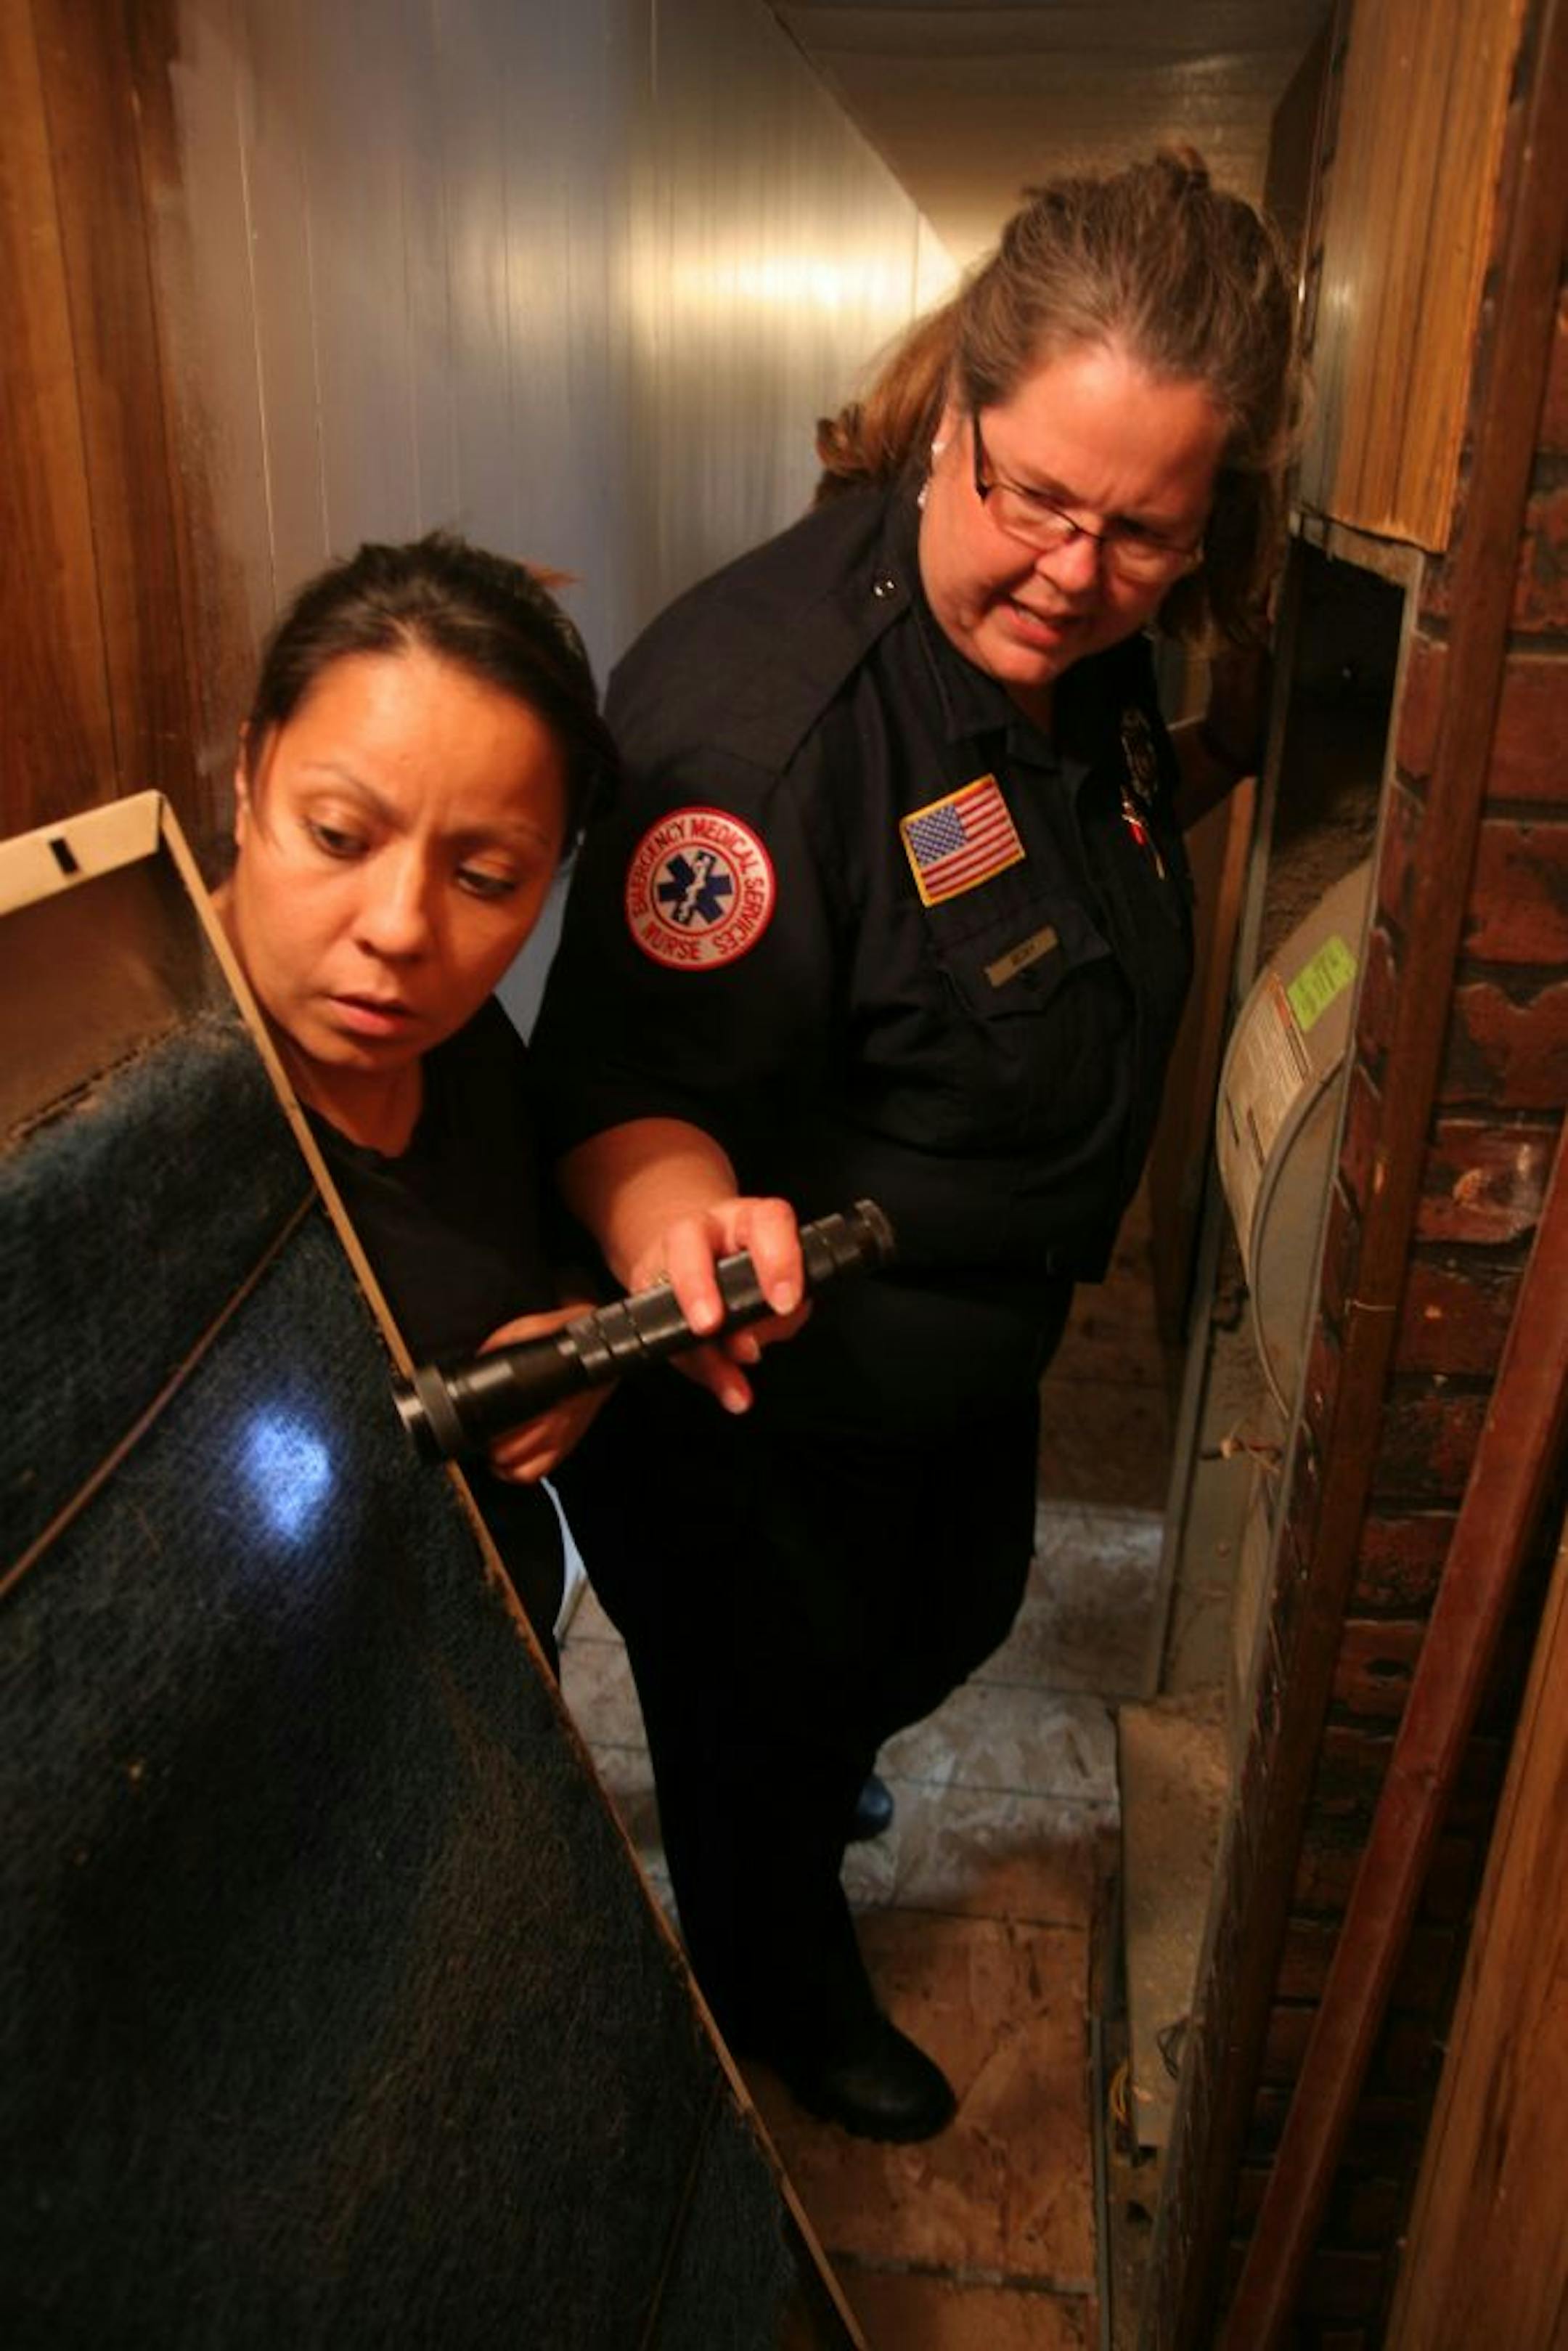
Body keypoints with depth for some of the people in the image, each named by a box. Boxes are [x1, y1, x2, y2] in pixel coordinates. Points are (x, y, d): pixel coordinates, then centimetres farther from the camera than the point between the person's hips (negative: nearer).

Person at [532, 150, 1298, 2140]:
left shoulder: (1077, 650, -5)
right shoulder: (756, 707, -33)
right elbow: (631, 1082, -33)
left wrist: (1189, 775, 2)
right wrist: (682, 1227, -50)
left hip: (967, 1352, 8)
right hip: (760, 1400, -8)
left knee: (954, 1616, 33)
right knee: (761, 1707, 20)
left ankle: (808, 1783, 68)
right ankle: (780, 1989, 56)